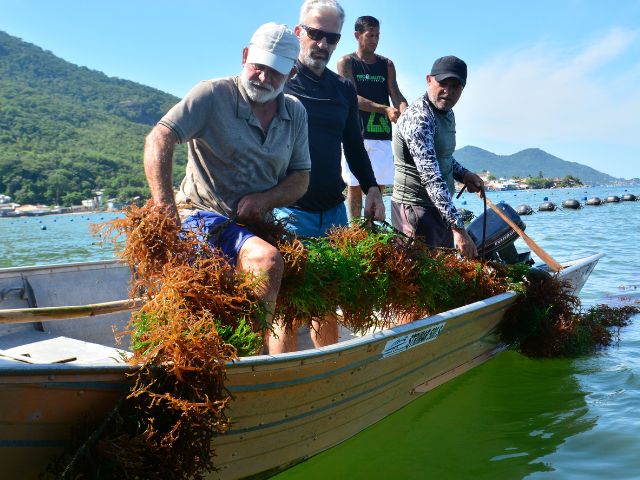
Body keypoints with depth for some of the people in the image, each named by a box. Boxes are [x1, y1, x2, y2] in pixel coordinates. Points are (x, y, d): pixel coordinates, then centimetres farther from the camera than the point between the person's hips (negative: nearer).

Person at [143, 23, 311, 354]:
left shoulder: (295, 113, 9)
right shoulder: (213, 95, -9)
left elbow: (301, 178, 11)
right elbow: (158, 140, -18)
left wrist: (267, 198, -10)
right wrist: (165, 210, -29)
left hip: (257, 225, 6)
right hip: (203, 218, -6)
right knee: (268, 261, -31)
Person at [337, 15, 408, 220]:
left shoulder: (387, 64, 15)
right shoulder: (346, 62, 3)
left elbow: (395, 93, 5)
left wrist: (404, 111, -19)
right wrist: (385, 109, -21)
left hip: (381, 133, 4)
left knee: (379, 185, 1)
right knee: (355, 185, -1)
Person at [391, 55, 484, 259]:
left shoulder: (447, 113, 8)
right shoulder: (419, 118, -22)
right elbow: (431, 177, -30)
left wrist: (463, 174, 5)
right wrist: (458, 228, -34)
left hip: (440, 208, 10)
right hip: (416, 210, -9)